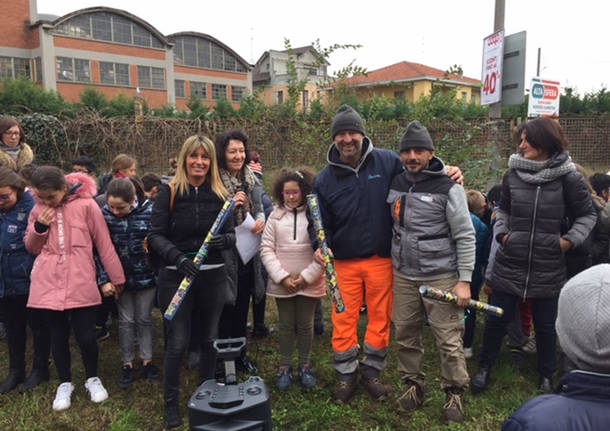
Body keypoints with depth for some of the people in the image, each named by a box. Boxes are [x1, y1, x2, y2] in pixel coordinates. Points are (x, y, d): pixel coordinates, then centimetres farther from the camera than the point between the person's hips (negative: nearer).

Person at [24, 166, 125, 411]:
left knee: (86, 336, 2)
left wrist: (117, 278, 1)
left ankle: (93, 379, 27)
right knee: (58, 336, 13)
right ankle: (65, 384, 32)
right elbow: (31, 248, 13)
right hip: (49, 284, 3)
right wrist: (39, 228, -7)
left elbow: (104, 244, -3)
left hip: (81, 284, -3)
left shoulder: (86, 205, -7)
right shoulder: (38, 209, 5)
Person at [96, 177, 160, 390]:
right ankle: (127, 364, 27)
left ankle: (147, 361, 27)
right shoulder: (105, 214, -10)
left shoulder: (149, 211, -14)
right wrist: (104, 279, -11)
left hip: (146, 275, -1)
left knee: (144, 318, 12)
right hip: (121, 277, 1)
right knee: (126, 320, 10)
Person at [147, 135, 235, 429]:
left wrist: (224, 240, -18)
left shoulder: (220, 194, 4)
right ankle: (171, 404, 22)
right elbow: (155, 236, -9)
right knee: (178, 342, 3)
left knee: (210, 338, 13)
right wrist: (177, 257, -25)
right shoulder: (168, 192, -4)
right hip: (176, 277, -3)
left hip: (213, 276, 3)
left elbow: (232, 235, 6)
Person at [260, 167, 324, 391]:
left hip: (309, 282, -1)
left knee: (305, 324, 11)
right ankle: (285, 366, 26)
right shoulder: (276, 215, 2)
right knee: (286, 325, 12)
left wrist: (307, 276, -11)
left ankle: (305, 365, 29)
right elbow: (266, 249, 0)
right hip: (282, 283, 1)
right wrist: (282, 277, -9)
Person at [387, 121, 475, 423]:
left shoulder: (448, 188, -7)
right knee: (405, 335, 11)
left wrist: (464, 280, -9)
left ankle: (454, 392, 21)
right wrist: (394, 261, 14)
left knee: (449, 340, 1)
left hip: (441, 277, -4)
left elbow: (465, 236, -7)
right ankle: (413, 383, 30)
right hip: (403, 276, 5)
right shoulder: (395, 184, 8)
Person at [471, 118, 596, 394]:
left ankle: (546, 376, 38)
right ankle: (485, 367, 31)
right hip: (509, 265, 2)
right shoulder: (513, 173, -1)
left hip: (548, 269, -1)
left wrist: (569, 239, -8)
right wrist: (502, 232, 1)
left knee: (546, 325, 15)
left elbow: (587, 215, 5)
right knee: (496, 319, 10)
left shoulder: (568, 178, -8)